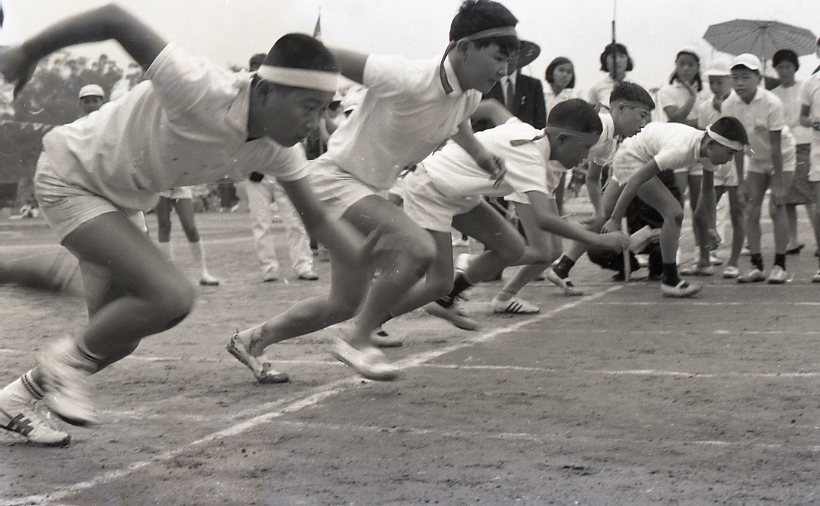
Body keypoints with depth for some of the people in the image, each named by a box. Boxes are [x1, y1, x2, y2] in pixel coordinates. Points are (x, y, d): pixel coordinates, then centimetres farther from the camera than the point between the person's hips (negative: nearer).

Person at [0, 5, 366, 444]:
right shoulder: (202, 93, -36)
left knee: (118, 336, 8)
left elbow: (318, 219, -3)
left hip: (119, 203, 8)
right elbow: (113, 18, -33)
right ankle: (68, 360, 0)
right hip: (70, 177, -8)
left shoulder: (275, 150, -12)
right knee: (171, 296, -23)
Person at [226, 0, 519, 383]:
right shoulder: (407, 79, -29)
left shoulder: (469, 97, -2)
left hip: (370, 190, 9)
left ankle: (253, 340, 32)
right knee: (418, 249, -29)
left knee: (346, 304, 15)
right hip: (334, 176, -9)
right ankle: (357, 340, -11)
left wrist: (479, 153, 14)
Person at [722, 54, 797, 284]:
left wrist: (778, 183, -23)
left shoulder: (771, 103, -28)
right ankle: (756, 265, 2)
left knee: (776, 208, -12)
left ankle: (780, 265, -5)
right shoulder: (729, 105, -16)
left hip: (782, 158, -4)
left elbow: (775, 145, -25)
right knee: (751, 211, -3)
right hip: (755, 159, 4)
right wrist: (741, 181, -9)